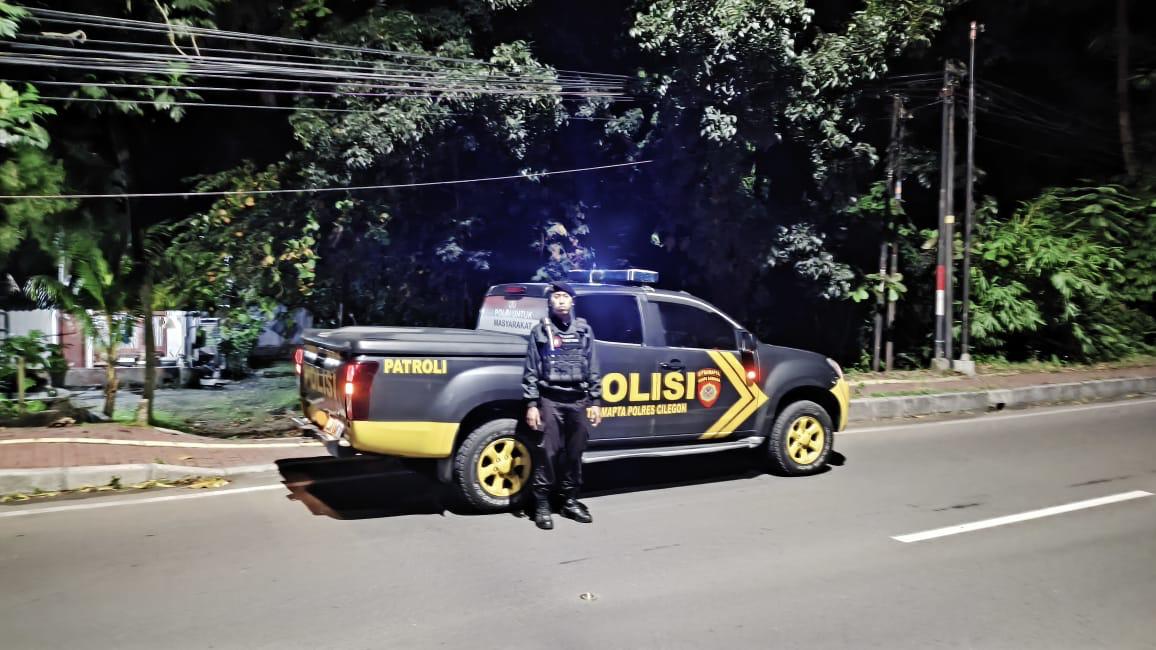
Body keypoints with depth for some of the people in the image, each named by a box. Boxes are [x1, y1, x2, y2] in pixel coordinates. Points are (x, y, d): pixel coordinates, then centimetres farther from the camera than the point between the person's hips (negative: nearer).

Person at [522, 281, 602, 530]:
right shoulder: (541, 330, 3)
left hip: (578, 400, 3)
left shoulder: (584, 329, 11)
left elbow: (592, 368, 11)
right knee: (547, 452, -4)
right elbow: (531, 371, 0)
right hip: (550, 399, -3)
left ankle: (570, 501, 21)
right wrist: (531, 404, -7)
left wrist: (595, 401, 6)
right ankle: (542, 504, 5)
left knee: (575, 452, 8)